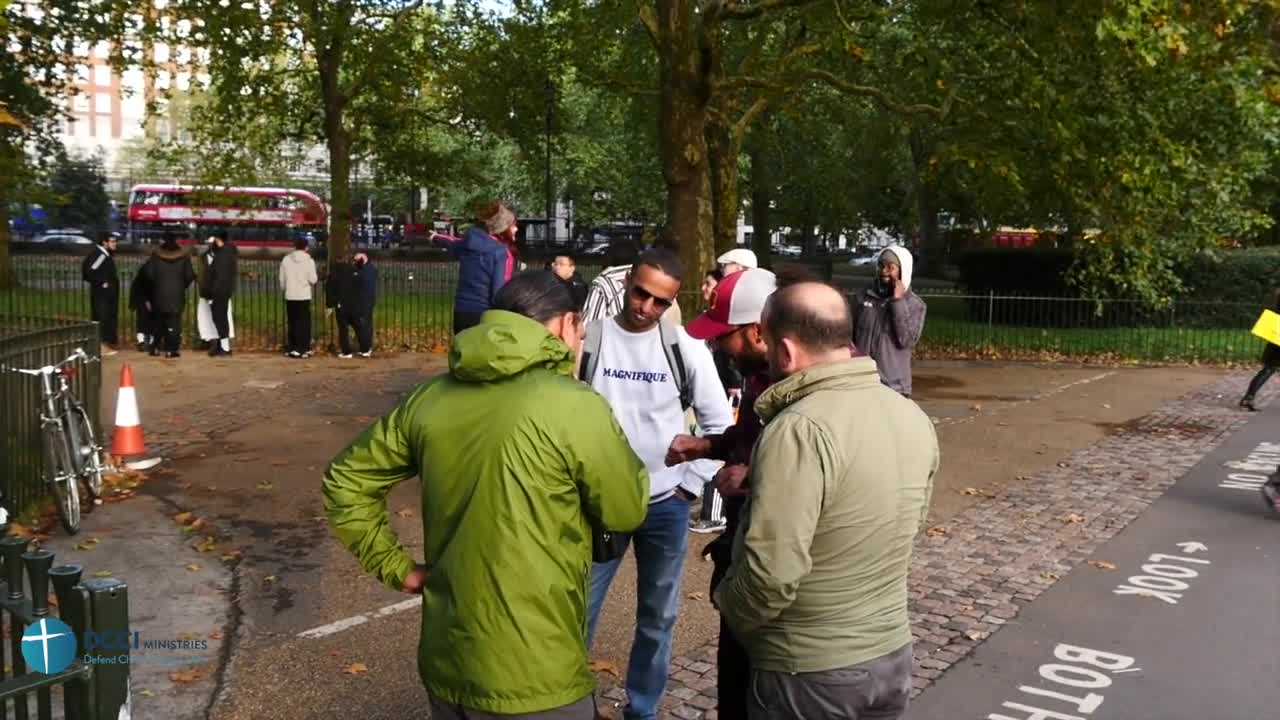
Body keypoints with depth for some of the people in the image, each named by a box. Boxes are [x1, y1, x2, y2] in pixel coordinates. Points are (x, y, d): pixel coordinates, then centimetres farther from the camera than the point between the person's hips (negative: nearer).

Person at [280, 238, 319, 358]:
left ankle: (291, 348, 15)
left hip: (290, 296, 4)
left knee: (292, 323, 13)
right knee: (303, 323, 1)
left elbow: (282, 279, 7)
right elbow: (313, 280, -10)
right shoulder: (309, 261, -8)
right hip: (304, 296, -4)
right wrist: (317, 278, 13)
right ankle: (301, 349, -4)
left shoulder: (286, 260, 2)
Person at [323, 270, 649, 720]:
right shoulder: (576, 407, -18)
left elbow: (345, 480, 9)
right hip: (532, 681, -6)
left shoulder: (432, 398, 0)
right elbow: (627, 510, -5)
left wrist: (395, 567, 11)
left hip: (445, 663, 6)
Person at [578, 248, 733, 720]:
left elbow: (719, 423, 4)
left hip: (667, 505, 2)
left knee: (658, 617, 14)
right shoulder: (588, 340, -7)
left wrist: (691, 484, -1)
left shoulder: (687, 348, -4)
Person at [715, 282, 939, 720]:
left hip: (808, 675, -7)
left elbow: (771, 575, -29)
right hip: (893, 657, 7)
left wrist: (727, 607, -8)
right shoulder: (913, 417, 0)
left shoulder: (799, 430, -26)